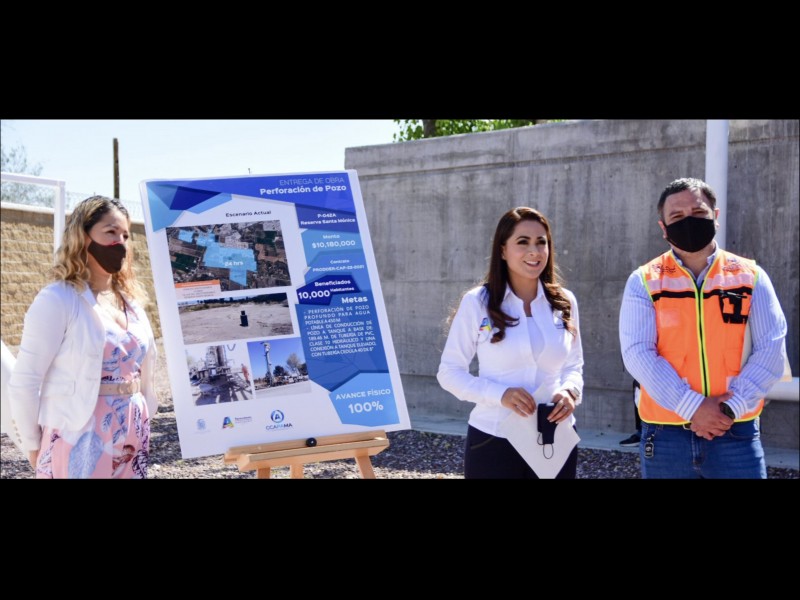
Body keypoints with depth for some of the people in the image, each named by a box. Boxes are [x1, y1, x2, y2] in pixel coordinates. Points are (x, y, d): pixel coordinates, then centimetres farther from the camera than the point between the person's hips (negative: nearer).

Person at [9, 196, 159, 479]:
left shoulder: (132, 301, 9)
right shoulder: (57, 299, -11)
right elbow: (24, 383, -12)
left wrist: (144, 421, 11)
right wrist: (34, 447, -6)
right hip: (79, 445, -6)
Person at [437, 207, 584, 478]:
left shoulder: (565, 302, 3)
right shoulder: (477, 303, -7)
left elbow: (574, 364, 13)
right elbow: (450, 372, -5)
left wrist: (570, 390, -9)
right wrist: (500, 393, -20)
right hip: (494, 441, -3)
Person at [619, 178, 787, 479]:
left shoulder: (751, 276, 4)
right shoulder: (644, 282, 0)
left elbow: (771, 349, -2)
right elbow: (637, 353, -9)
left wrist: (731, 408, -13)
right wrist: (691, 407, -17)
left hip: (736, 431, 1)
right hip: (666, 434, 0)